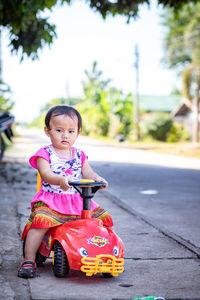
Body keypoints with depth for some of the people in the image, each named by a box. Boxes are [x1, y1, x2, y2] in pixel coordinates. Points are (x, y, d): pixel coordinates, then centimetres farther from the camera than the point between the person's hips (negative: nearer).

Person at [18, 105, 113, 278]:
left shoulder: (79, 155, 14)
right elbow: (45, 174, -17)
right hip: (50, 201, -4)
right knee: (41, 221, -31)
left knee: (104, 217, -5)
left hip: (78, 201, 5)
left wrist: (97, 179, -19)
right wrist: (60, 180, -38)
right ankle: (29, 260, -17)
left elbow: (87, 173, 5)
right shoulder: (45, 154, -2)